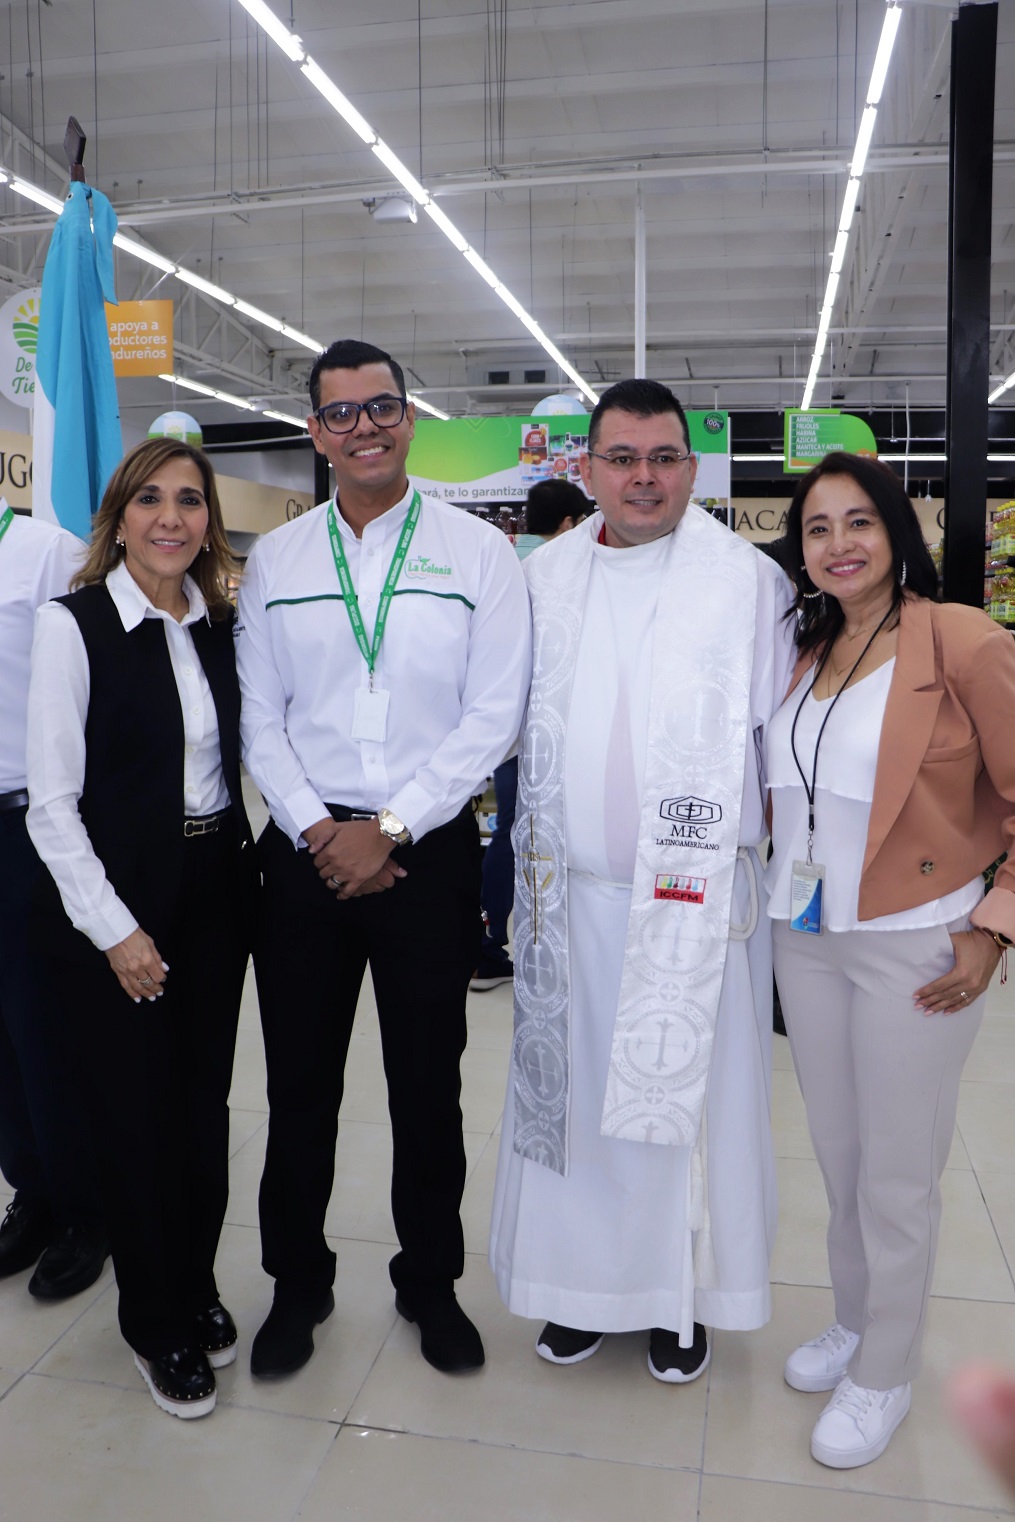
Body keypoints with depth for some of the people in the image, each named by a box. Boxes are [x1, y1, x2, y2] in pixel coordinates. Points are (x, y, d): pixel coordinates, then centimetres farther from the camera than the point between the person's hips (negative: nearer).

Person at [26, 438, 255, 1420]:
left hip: (217, 889, 5)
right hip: (113, 903, -5)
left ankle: (196, 1286, 36)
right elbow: (50, 801, -12)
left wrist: (246, 872, 5)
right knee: (134, 1113, 6)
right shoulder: (72, 624, -10)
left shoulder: (221, 625, 6)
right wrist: (115, 931, -13)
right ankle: (154, 1320, 29)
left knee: (205, 1100, 13)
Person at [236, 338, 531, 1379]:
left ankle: (430, 1282, 34)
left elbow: (492, 716, -7)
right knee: (300, 1085, 12)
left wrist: (390, 829, -12)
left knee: (428, 1086, 11)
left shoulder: (477, 551, 0)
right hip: (306, 851, 2)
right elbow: (259, 717, 4)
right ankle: (297, 1283, 34)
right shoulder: (273, 560, 8)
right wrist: (318, 830, -9)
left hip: (429, 852, -2)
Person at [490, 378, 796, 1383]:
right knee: (571, 1085, 13)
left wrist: (761, 851, -4)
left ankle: (682, 1295, 29)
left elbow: (782, 741, 0)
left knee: (688, 1092, 7)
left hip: (696, 895, -3)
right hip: (572, 893, 3)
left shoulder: (748, 580, -3)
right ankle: (582, 1279, 32)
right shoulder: (544, 579, 8)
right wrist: (538, 859, 9)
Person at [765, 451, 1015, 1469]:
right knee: (837, 1153, 18)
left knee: (897, 1175, 8)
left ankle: (884, 1376, 30)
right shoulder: (805, 653, 8)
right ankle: (853, 1323, 41)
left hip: (914, 948, -5)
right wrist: (775, 882, 9)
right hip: (806, 938, 6)